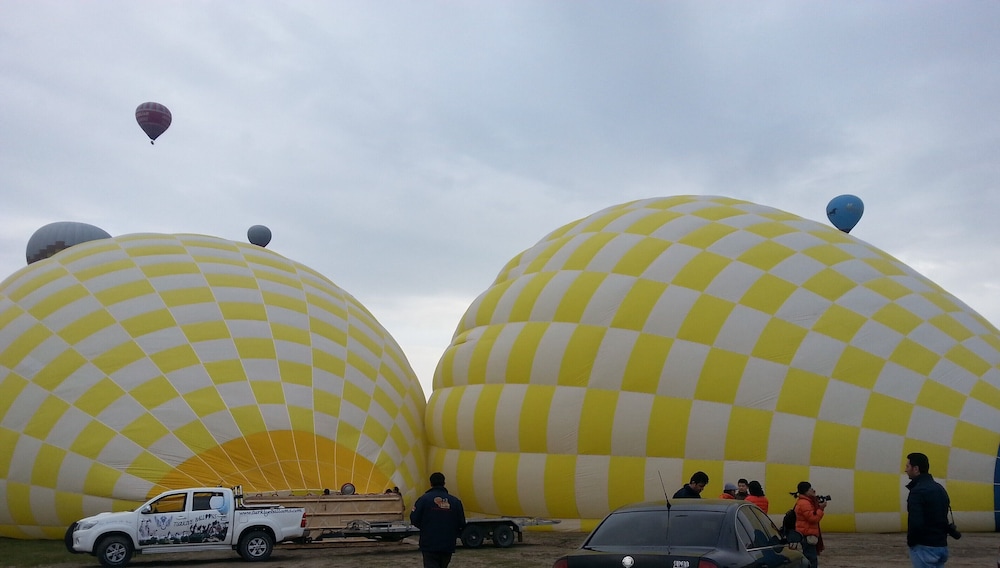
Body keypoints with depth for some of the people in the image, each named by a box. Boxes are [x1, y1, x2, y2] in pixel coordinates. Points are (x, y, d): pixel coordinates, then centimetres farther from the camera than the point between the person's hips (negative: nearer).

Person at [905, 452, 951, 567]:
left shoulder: (918, 491, -17)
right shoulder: (939, 488, 13)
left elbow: (915, 523, -24)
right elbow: (943, 518, 16)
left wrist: (910, 542, -8)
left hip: (925, 547, -9)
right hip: (942, 546, 9)